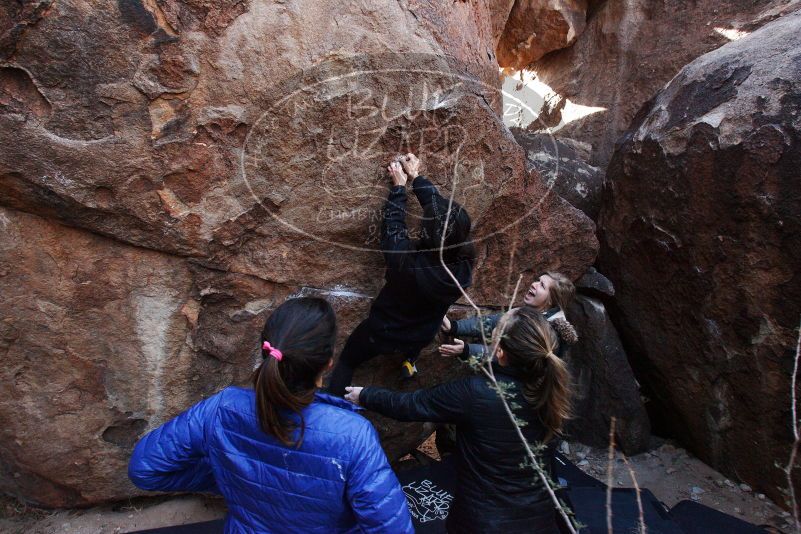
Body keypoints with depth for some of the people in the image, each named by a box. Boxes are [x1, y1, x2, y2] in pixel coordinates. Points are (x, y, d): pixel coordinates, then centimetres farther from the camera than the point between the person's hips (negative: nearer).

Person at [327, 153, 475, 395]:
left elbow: (393, 224, -17)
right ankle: (410, 360, 41)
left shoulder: (405, 259, -39)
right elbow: (439, 205, -14)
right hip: (421, 337, 3)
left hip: (382, 333, -3)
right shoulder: (464, 266, -27)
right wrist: (416, 177, -3)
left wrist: (399, 186, -3)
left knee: (346, 362, 24)